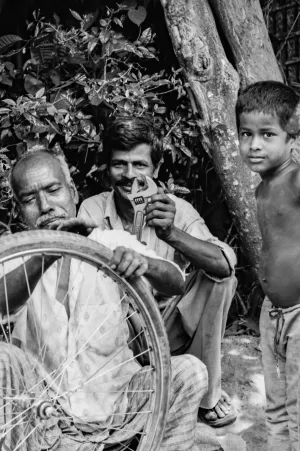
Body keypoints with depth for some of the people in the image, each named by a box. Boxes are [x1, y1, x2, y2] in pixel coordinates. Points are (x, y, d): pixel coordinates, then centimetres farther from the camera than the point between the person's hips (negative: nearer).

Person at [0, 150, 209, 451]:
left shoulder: (114, 244, -2)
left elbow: (175, 284, -16)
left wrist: (143, 263, -39)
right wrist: (49, 252, -41)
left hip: (113, 403, 0)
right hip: (40, 411, 0)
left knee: (190, 371, -21)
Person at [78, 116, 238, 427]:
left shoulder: (177, 210, -12)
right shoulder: (92, 210, -9)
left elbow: (224, 265, -27)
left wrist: (172, 234, -45)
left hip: (169, 329, 1)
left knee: (218, 280, -21)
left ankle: (209, 393, -5)